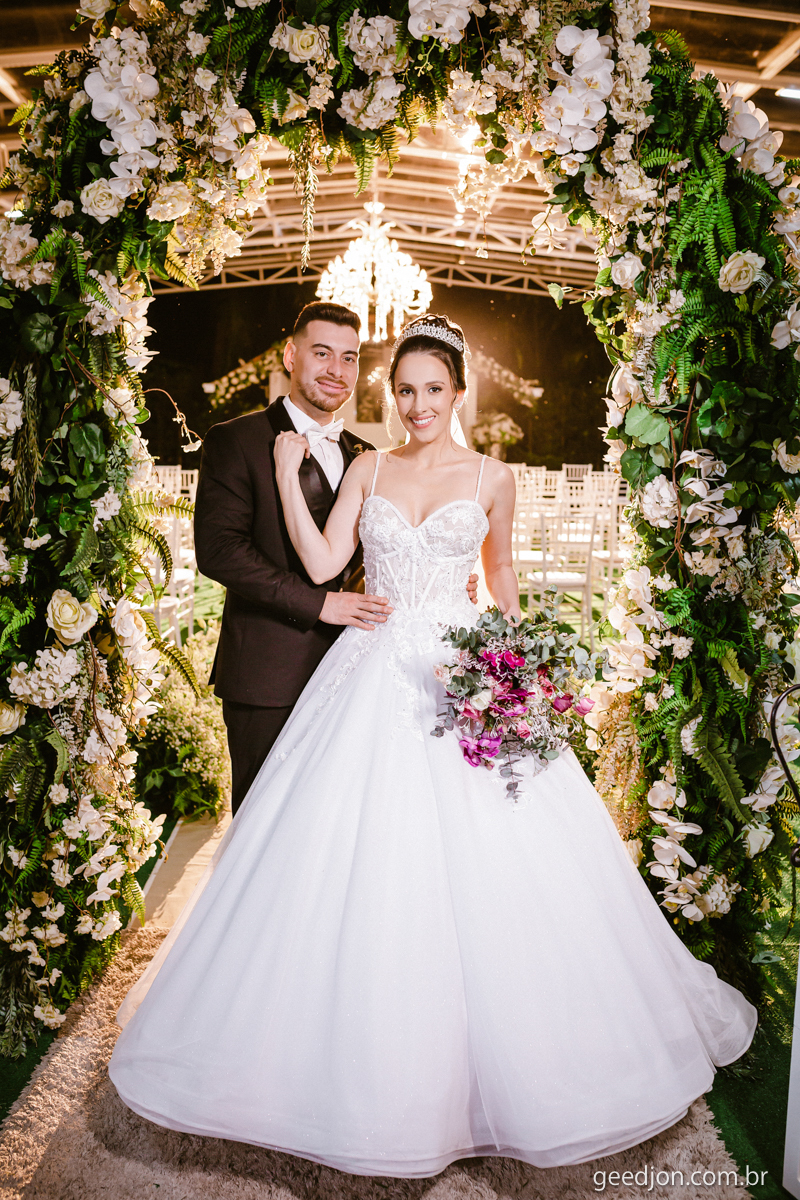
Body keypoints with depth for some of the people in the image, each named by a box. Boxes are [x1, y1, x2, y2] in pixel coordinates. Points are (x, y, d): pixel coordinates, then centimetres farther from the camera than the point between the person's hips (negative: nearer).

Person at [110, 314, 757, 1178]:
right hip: (373, 678, 1)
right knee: (359, 861, 3)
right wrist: (289, 474, -5)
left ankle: (487, 1066, 26)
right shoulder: (367, 470, 7)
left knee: (484, 867, 2)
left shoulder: (492, 477, 5)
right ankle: (372, 1067, 24)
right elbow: (321, 564, -3)